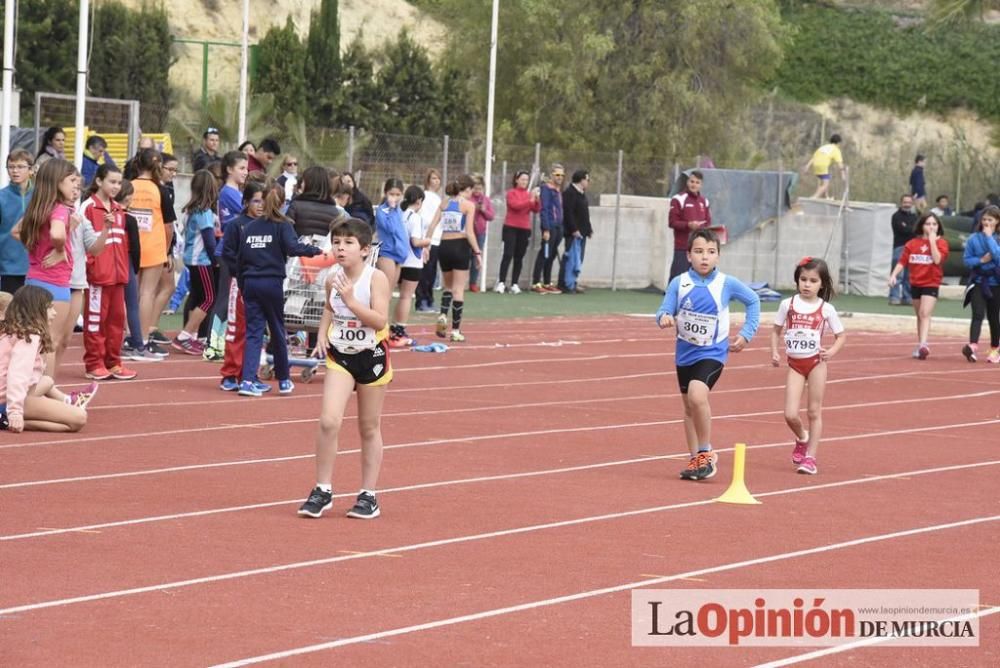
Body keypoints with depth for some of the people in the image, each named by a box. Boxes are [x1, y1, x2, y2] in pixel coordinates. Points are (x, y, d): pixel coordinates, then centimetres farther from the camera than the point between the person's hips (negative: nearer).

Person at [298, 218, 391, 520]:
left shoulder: (376, 279, -14)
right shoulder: (333, 279, 0)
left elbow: (380, 320, -22)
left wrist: (351, 300, -28)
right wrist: (322, 334, 5)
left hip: (371, 356, -3)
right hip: (340, 356, 3)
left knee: (369, 428, 9)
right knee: (329, 421, -13)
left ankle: (369, 495, 20)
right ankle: (323, 490, -2)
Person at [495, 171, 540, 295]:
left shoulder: (529, 194, 10)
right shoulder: (511, 193, -1)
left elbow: (536, 210, 2)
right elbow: (515, 205, -17)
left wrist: (537, 200, -15)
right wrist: (530, 200, -23)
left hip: (524, 229, 4)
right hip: (511, 228, -4)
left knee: (519, 257, 4)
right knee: (508, 255, -11)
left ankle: (514, 284, 6)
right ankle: (501, 283, -12)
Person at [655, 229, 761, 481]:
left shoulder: (727, 284, -10)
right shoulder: (679, 284, -8)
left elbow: (753, 301, 6)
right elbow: (665, 310, -7)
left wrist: (746, 334, 2)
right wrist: (664, 318, -30)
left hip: (712, 353, -4)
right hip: (685, 353, 4)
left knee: (697, 395, -26)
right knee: (689, 405, 14)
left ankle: (706, 453, -11)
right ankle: (696, 459, 30)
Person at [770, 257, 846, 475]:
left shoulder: (826, 309, -4)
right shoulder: (788, 305, 0)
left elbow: (841, 335, 3)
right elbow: (776, 330, 10)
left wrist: (832, 351, -16)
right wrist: (774, 351, -6)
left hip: (816, 363, -1)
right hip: (794, 364, 1)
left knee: (814, 411, 2)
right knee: (790, 414, -5)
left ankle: (810, 457, 9)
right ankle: (802, 439, 27)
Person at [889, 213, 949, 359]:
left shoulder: (941, 242, -4)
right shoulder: (913, 243, 5)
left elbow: (937, 259, -20)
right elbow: (902, 261, 4)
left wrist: (932, 241, -18)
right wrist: (894, 275, -9)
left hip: (931, 283, -4)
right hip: (915, 283, 4)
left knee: (925, 313, -19)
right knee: (920, 316, 15)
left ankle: (923, 345, -29)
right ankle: (920, 346, 25)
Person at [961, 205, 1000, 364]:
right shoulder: (974, 239, 0)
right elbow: (966, 260, 2)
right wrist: (981, 260, -15)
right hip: (978, 281, 0)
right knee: (978, 314, -16)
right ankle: (973, 347, -29)